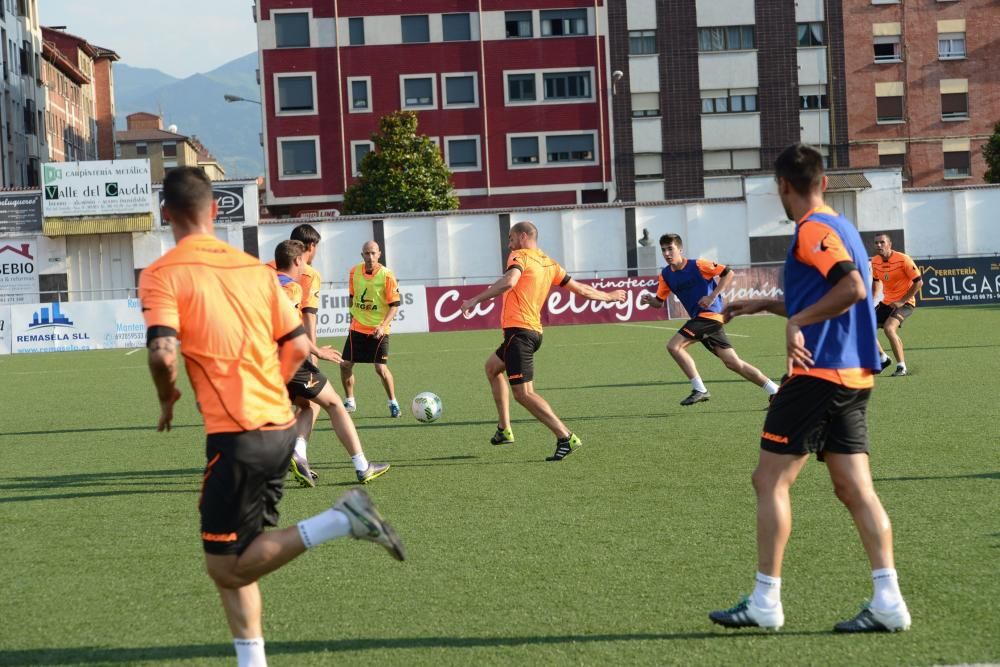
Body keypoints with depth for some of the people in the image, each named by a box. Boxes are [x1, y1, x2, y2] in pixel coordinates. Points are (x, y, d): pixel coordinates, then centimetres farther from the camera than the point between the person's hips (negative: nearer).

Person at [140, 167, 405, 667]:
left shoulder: (163, 275, -7)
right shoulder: (254, 268, 10)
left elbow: (163, 354, -20)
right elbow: (298, 346, 11)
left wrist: (167, 399, 0)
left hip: (236, 436, -7)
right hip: (279, 425, 7)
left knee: (227, 567, 1)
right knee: (235, 560, 16)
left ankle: (340, 521, -14)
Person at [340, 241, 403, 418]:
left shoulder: (386, 275, -13)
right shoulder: (354, 272, 0)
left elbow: (394, 305, -12)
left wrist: (383, 326, -23)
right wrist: (353, 317, 15)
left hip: (378, 330, -4)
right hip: (357, 328, 4)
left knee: (381, 368, -11)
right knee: (345, 365, 2)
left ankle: (393, 403, 8)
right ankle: (349, 402, 21)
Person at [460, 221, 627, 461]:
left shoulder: (520, 257, -6)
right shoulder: (550, 264, 15)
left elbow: (508, 282, -26)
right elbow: (581, 290, 19)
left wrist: (475, 300, -26)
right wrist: (608, 296, 36)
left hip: (518, 331, -10)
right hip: (534, 331, 10)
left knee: (523, 393, -12)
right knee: (492, 367, 30)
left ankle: (566, 438, -20)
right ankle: (504, 430, 30)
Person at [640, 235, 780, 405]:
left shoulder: (697, 265, -10)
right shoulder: (666, 275, 9)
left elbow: (728, 273, -9)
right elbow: (659, 302, 13)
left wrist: (712, 296, -16)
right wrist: (649, 299, -10)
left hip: (709, 314, -7)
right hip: (700, 318, 7)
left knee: (673, 345, -17)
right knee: (733, 363, 4)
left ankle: (699, 390, -10)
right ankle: (774, 391, 11)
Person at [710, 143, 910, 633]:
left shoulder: (811, 229, -10)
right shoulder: (840, 227, 18)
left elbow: (853, 287, -26)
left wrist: (796, 322, -23)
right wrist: (766, 305, 31)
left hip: (818, 373, -9)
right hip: (854, 375, 9)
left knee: (770, 480, -1)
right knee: (855, 489, 5)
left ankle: (765, 602, 1)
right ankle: (888, 601, -1)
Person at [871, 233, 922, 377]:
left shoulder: (903, 260, -19)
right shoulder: (875, 261, 1)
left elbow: (919, 282, -17)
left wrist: (901, 301, -20)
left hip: (905, 302, -7)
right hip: (886, 302, 7)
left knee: (889, 328, -30)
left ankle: (902, 367, -19)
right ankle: (883, 359, 24)